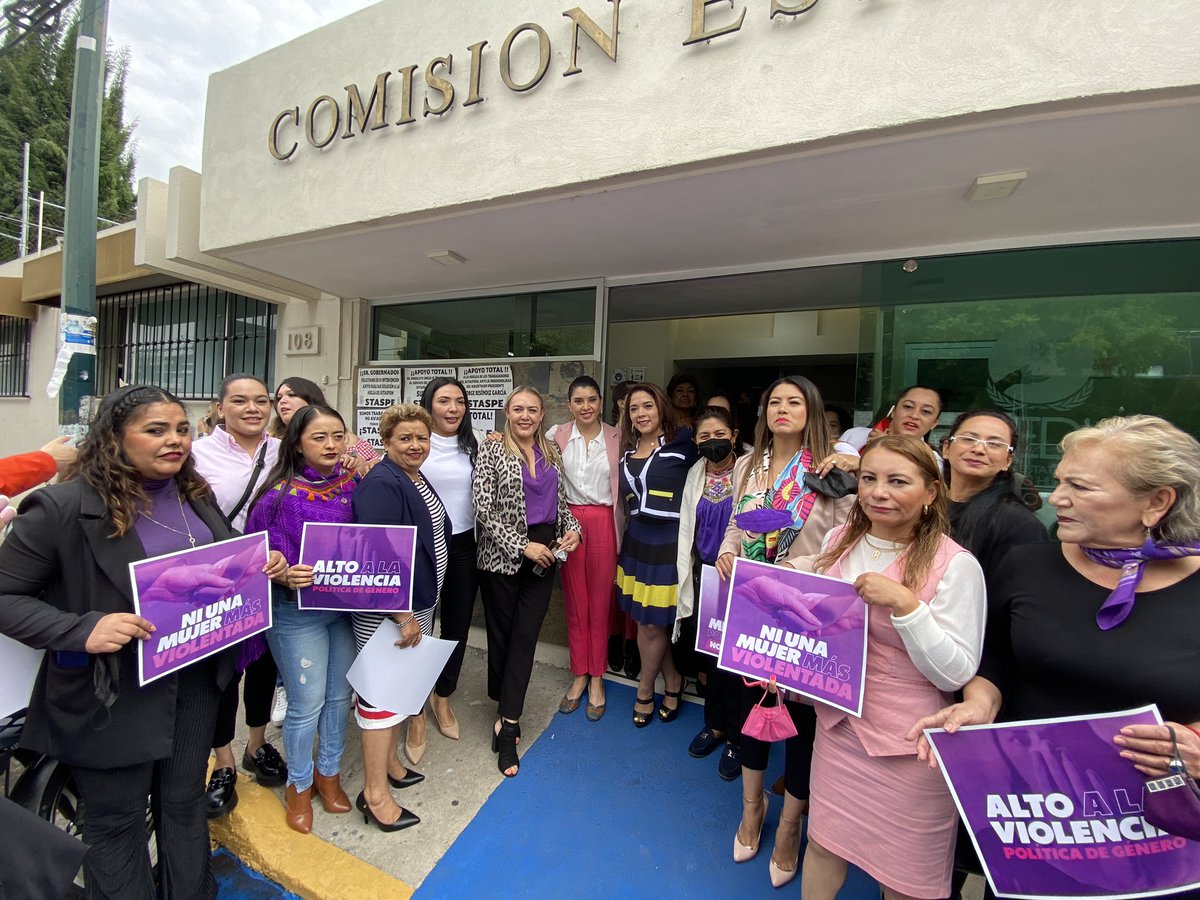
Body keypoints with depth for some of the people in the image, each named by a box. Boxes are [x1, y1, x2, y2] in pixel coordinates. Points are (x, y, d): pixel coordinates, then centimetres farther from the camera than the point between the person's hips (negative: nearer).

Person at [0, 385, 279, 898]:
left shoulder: (195, 495, 1)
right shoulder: (65, 506, -17)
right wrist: (82, 630, -27)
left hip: (197, 679, 5)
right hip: (115, 693, -5)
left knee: (185, 803, 23)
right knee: (117, 820, 18)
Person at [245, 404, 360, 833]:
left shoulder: (353, 484, -3)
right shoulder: (280, 494, -16)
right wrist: (286, 576, -30)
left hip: (346, 606, 4)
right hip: (296, 611, -4)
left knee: (340, 695, 17)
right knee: (307, 703, 7)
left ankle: (329, 773, 41)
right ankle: (299, 785, 35)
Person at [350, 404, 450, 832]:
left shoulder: (417, 480, 10)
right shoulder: (381, 485, -20)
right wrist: (403, 616, -24)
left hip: (418, 603, 9)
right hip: (386, 609, -9)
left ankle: (389, 760, 41)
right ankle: (374, 794, 20)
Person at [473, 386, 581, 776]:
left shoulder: (551, 452, 8)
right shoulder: (491, 450, -7)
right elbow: (483, 508, -12)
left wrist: (572, 528, -2)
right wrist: (522, 545, -16)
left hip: (544, 557, 4)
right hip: (503, 557, -3)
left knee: (525, 637, 3)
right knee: (501, 634, 10)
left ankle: (506, 724, 14)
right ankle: (509, 719, 32)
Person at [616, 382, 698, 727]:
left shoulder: (682, 443, -6)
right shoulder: (627, 450, 10)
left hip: (668, 543, -5)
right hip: (636, 542, 5)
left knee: (651, 624, 4)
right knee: (647, 623, 10)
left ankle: (645, 690, 30)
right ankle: (672, 682, 34)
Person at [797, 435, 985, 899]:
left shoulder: (955, 565, -16)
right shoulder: (839, 541, -2)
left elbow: (955, 674, -17)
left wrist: (904, 603, -27)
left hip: (909, 747, -4)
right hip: (838, 723, 4)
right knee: (823, 844, 20)